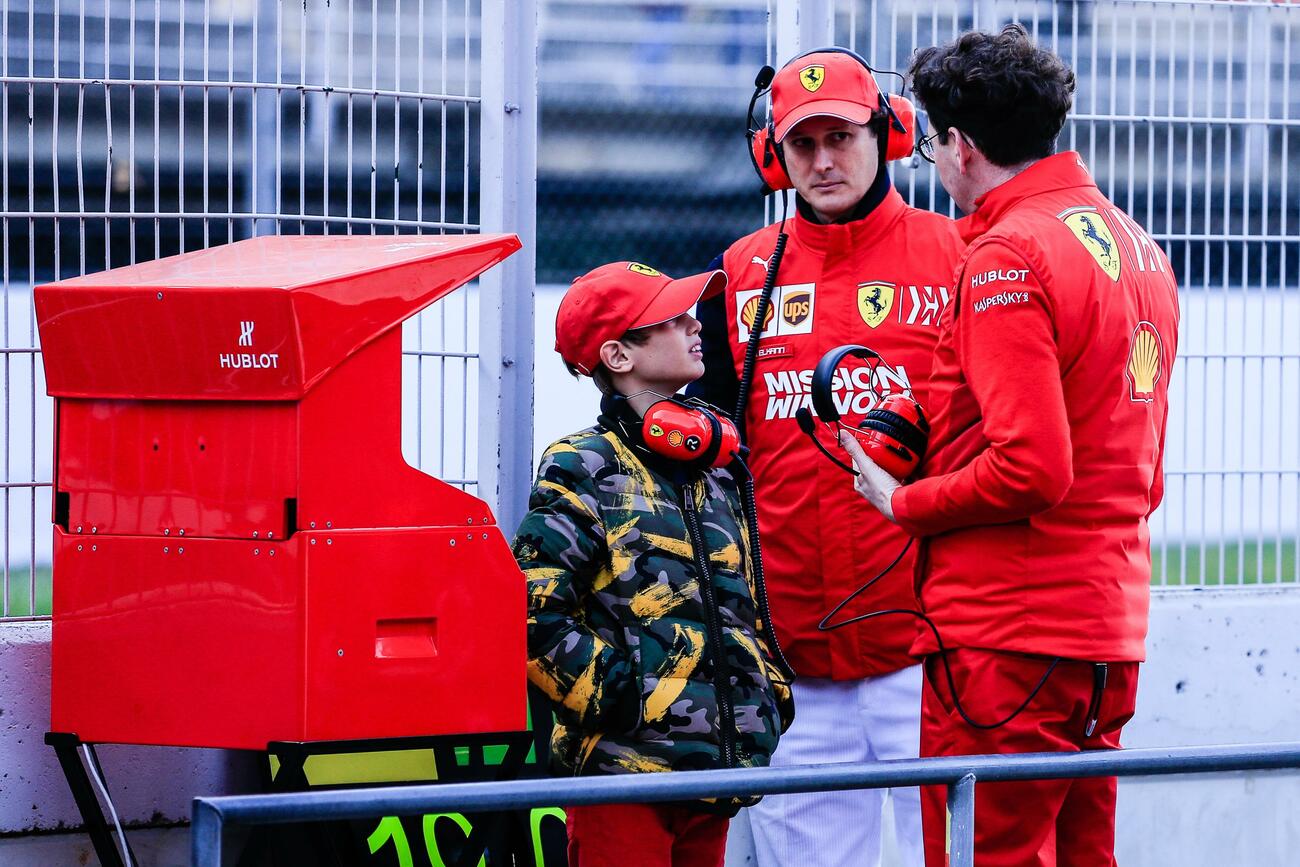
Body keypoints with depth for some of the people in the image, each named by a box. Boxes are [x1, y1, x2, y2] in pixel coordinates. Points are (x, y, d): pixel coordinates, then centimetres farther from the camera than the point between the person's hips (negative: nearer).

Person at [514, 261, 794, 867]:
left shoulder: (715, 470, 17)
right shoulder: (584, 470, -6)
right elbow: (535, 612, -13)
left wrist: (769, 697, 13)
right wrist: (616, 692, -14)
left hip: (715, 765, 7)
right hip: (623, 761, -7)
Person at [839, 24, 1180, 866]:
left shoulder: (1007, 257, -14)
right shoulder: (1136, 246, 15)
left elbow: (1030, 468, -21)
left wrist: (904, 503, -8)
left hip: (1007, 637, -9)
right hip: (1113, 623, 9)